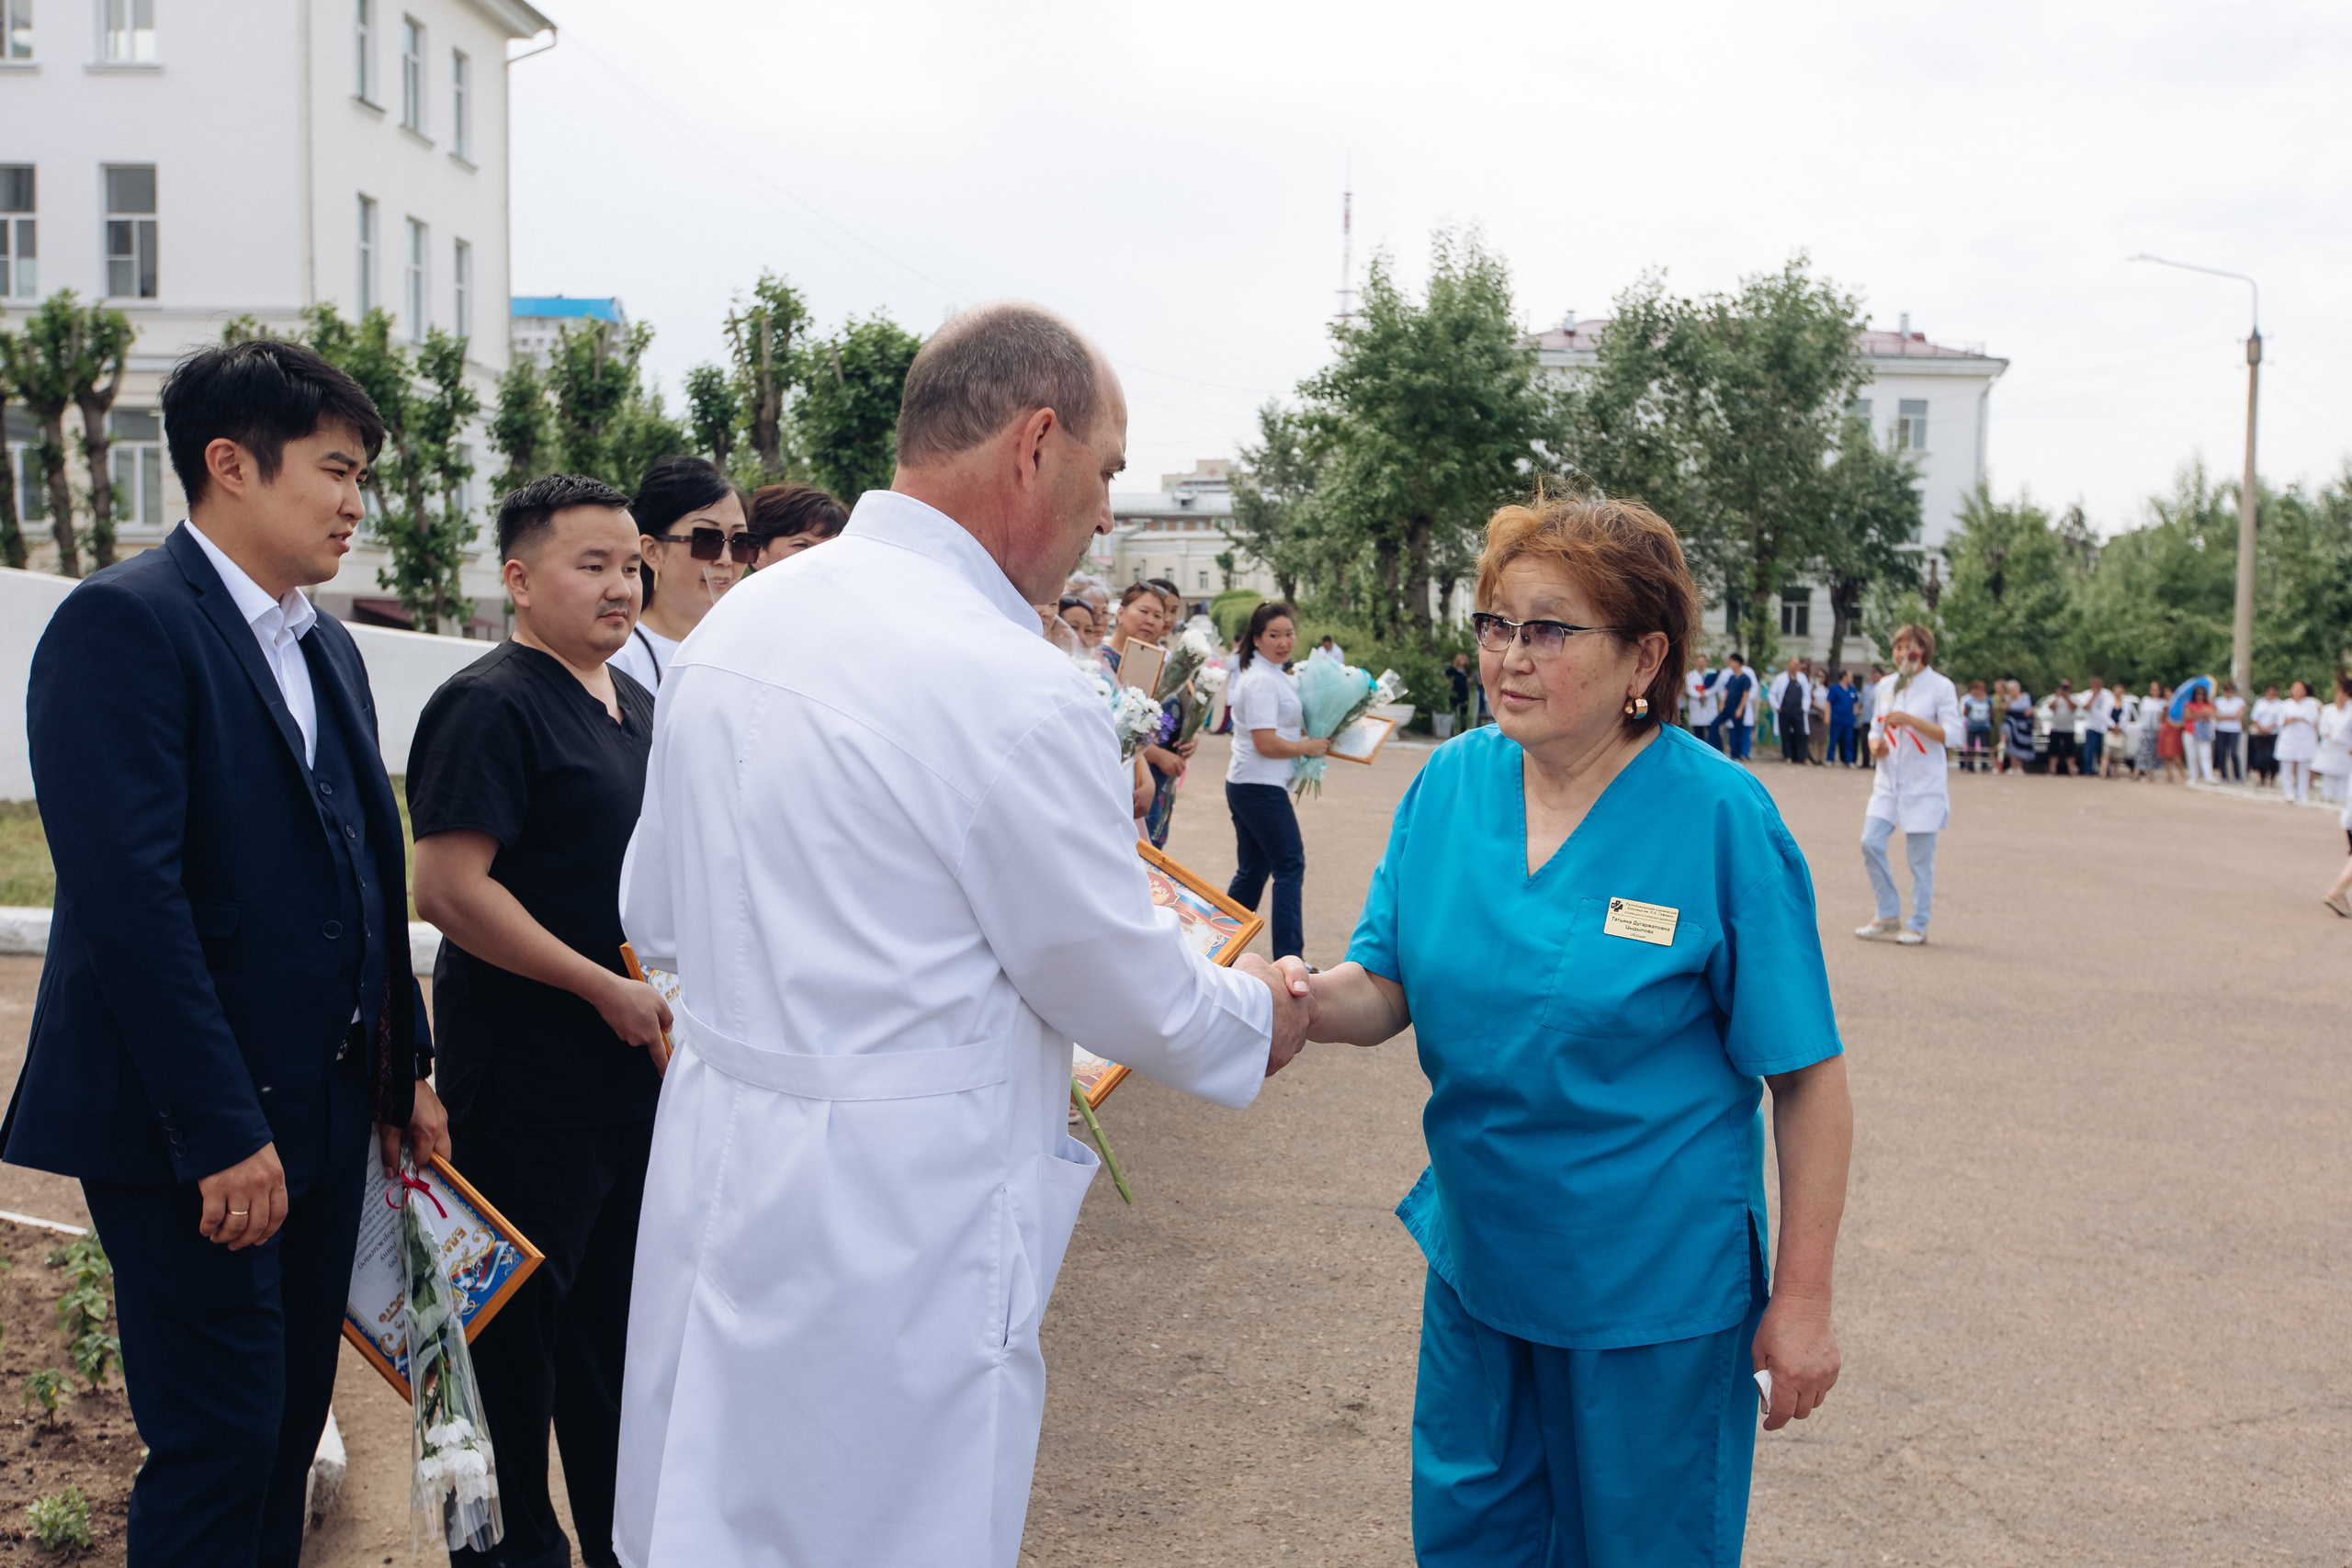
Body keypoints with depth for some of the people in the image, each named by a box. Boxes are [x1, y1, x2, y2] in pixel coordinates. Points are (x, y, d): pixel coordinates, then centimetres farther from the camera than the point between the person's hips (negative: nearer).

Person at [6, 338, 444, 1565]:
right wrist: (221, 1131, -22)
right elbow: (129, 896, -21)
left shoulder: (328, 649, 14)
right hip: (191, 1120, -8)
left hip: (328, 1108, 8)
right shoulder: (124, 622, -14)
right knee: (218, 1444, -1)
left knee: (290, 1428, 16)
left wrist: (405, 1073, 14)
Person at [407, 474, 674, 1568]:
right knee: (520, 1315, 5)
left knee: (616, 1306, 18)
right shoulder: (491, 705, -14)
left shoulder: (636, 702, 13)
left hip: (638, 1060, 8)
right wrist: (608, 989, -18)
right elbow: (449, 887, -21)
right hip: (528, 1077, -8)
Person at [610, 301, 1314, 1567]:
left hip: (710, 1184, 8)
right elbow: (1135, 997, -10)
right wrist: (1255, 1013, 10)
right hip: (893, 1234, -8)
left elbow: (654, 917, 13)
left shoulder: (731, 624, 4)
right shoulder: (1018, 692, -21)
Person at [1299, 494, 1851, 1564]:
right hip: (1477, 1260, 4)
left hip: (1657, 1291, -4)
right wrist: (1298, 999, -24)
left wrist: (1802, 1301, -11)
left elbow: (1808, 1079, -13)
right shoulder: (1449, 784, -4)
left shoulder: (1721, 819, -17)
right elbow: (1385, 989, -1)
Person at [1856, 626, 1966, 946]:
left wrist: (1911, 720, -23)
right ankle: (1888, 915, 9)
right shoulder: (1885, 685, 10)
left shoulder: (1941, 687, -5)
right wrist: (1875, 743, -4)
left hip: (1924, 784, -5)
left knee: (1920, 856, 0)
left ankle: (1918, 925, 11)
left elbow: (1951, 733, -12)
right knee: (1871, 843, -6)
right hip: (1888, 780, 5)